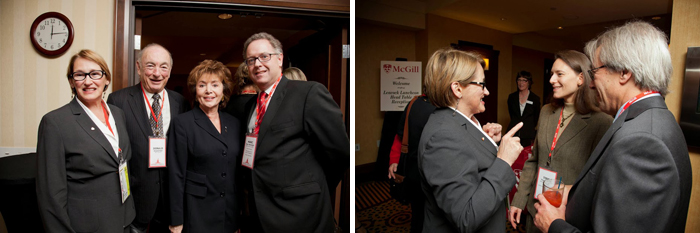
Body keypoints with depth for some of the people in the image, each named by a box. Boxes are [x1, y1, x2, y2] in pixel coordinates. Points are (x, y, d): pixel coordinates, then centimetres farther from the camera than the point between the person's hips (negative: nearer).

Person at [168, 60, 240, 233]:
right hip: (196, 213, -4)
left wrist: (241, 218, 8)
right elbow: (177, 174, -8)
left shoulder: (234, 124, 5)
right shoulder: (182, 123, -6)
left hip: (230, 211, 4)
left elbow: (238, 170, 9)